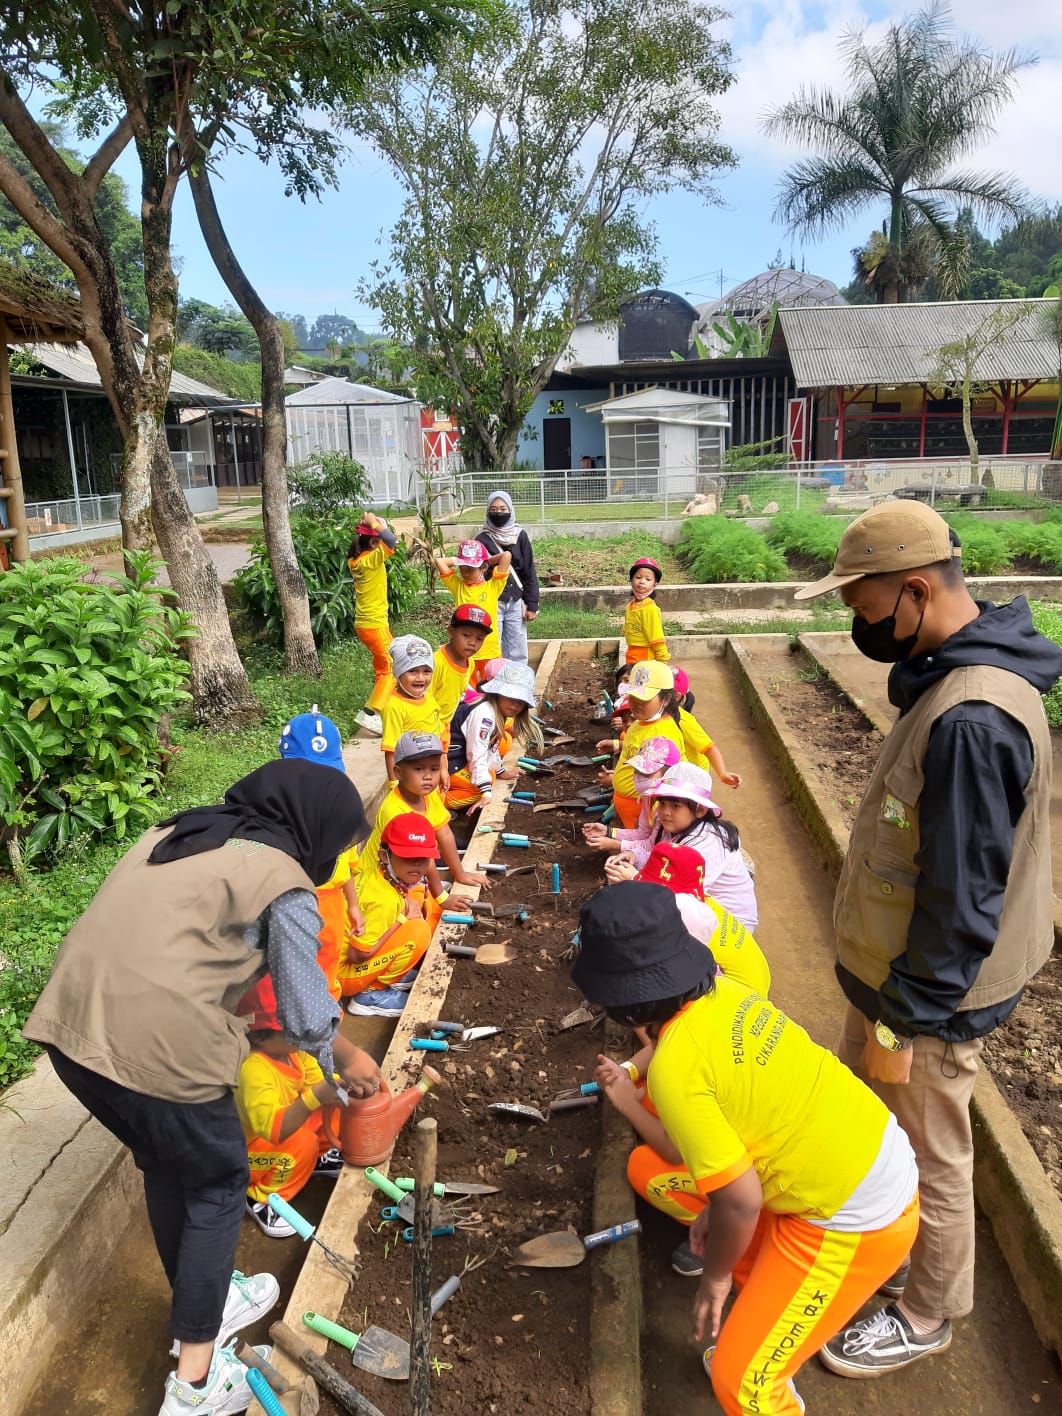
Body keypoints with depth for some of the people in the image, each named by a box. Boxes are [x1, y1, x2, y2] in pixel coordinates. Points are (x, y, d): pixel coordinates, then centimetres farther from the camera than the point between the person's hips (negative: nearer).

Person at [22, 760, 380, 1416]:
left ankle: (204, 1300, 47)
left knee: (166, 1164, 28)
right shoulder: (285, 884, -4)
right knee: (218, 1183, 17)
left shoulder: (176, 831, 16)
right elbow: (308, 1016, 2)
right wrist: (349, 1061, 22)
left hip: (68, 1024, 8)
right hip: (159, 1046, -7)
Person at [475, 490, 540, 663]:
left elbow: (529, 572, 5)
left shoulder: (520, 536, 3)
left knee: (518, 652, 7)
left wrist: (532, 605, 2)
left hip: (516, 602, 3)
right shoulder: (482, 540, -3)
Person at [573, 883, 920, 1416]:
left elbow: (740, 1199, -19)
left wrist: (715, 1276, -2)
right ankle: (767, 1305, 31)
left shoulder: (673, 1067, -26)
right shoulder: (721, 992, -5)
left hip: (854, 1218, -8)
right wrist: (628, 1101, 12)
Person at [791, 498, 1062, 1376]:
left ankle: (926, 1316, 38)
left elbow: (963, 900, -28)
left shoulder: (971, 720, -32)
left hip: (929, 991, -9)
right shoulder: (946, 678, 1)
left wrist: (905, 1022, -19)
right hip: (893, 967, 9)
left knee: (927, 1156, 14)